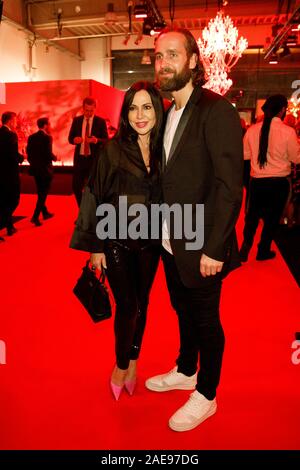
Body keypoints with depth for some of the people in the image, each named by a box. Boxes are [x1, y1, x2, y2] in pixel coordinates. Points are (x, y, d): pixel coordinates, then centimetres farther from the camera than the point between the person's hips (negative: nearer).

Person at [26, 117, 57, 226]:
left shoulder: (31, 137, 5)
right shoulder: (47, 137, -15)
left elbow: (28, 152, 6)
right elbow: (49, 154, -21)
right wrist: (55, 158, -1)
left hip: (35, 168, 7)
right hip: (45, 169, -7)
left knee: (41, 193, 20)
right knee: (43, 193, 2)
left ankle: (45, 213, 33)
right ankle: (35, 217, -5)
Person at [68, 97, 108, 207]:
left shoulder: (101, 121, -1)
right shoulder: (76, 120, 7)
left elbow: (106, 141, -4)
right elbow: (70, 138, 9)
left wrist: (97, 140, -24)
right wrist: (74, 139, -14)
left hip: (94, 159, -3)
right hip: (79, 158, 3)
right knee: (76, 186, 4)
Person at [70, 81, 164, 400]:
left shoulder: (163, 150, 0)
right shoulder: (113, 149, -8)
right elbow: (96, 197, -7)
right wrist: (95, 246, -7)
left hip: (149, 242, 3)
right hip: (117, 240, -3)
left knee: (141, 304, 14)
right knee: (127, 307, 0)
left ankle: (133, 360, 37)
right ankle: (121, 364, 27)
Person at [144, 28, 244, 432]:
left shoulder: (217, 111, -14)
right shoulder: (168, 113, 10)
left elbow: (230, 186, -19)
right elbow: (169, 179, 10)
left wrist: (214, 248, -21)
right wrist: (162, 232, 5)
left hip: (201, 247, -7)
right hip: (172, 242, 7)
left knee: (205, 320, 10)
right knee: (183, 310, 23)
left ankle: (206, 395, 33)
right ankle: (185, 371, 46)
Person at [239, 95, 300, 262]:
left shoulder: (252, 130, -5)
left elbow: (245, 155, 4)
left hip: (257, 180, 2)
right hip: (279, 182, -2)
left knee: (252, 215, 20)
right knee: (272, 217, 15)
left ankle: (245, 247, 21)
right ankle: (263, 251, 26)